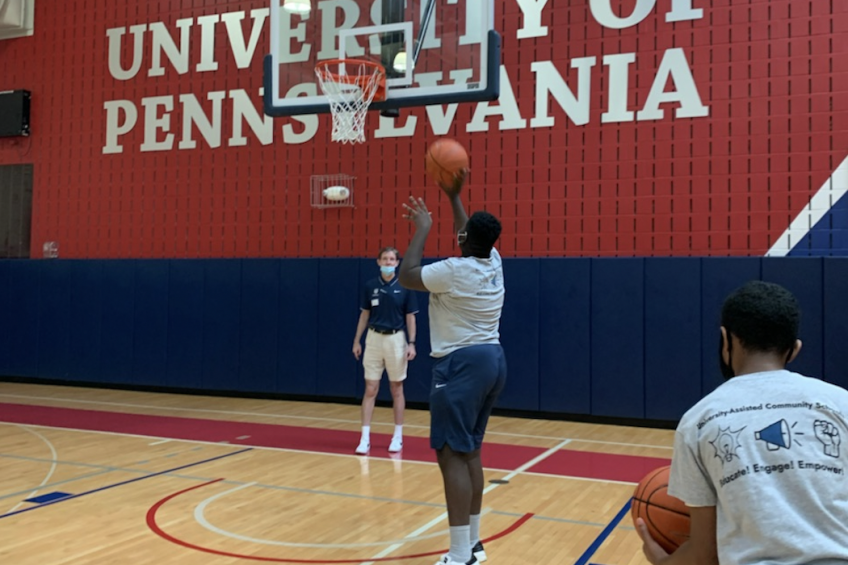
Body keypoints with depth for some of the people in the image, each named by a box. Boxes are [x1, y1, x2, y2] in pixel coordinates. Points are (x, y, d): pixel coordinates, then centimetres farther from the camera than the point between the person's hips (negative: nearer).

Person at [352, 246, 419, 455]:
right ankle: (365, 437, 3)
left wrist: (411, 343, -7)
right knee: (370, 389, 0)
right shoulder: (370, 286, 2)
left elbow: (410, 317, 0)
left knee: (396, 389, 8)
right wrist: (357, 340, 7)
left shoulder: (405, 287, -3)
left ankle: (398, 436, 18)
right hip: (374, 338, 1)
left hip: (396, 339, -1)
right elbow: (365, 314, 9)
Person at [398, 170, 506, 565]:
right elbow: (472, 240, 28)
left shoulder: (454, 272, -15)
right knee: (470, 452, 16)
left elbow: (407, 276, -2)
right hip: (492, 360, 9)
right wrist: (454, 197, 29)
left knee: (452, 456, -8)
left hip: (462, 365, -9)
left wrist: (422, 229, 6)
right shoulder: (493, 263, 6)